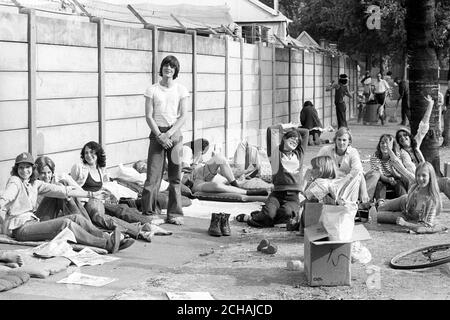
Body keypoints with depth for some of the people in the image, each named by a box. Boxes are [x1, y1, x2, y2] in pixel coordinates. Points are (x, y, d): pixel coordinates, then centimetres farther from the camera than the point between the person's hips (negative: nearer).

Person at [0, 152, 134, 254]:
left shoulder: (34, 184, 15)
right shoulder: (14, 181, -4)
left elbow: (62, 190, 16)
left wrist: (91, 194, 17)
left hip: (32, 223, 8)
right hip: (20, 227, -8)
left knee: (76, 218, -5)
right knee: (65, 223, -25)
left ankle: (108, 238, -16)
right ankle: (107, 244, -31)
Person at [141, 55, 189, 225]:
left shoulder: (181, 90, 4)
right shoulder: (152, 90, 2)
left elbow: (183, 116, 0)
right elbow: (149, 116, -1)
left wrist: (169, 134, -10)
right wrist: (159, 135, -11)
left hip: (174, 133, 1)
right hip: (157, 132, -1)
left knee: (175, 176, 1)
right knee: (153, 174, -5)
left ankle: (174, 214, 7)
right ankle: (149, 212, 2)